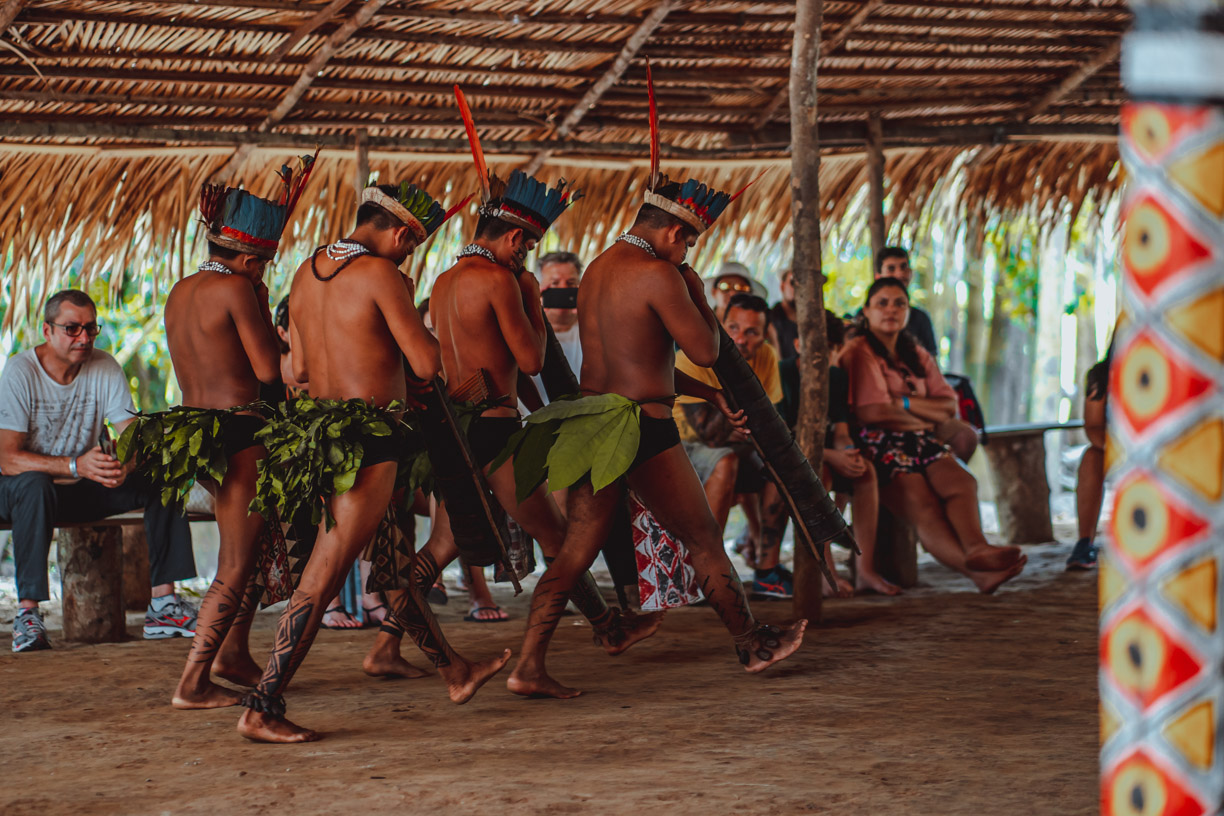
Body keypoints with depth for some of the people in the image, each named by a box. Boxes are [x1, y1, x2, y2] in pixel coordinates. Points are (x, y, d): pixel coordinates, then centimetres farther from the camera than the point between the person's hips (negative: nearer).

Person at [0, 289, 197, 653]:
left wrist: (124, 464, -34)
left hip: (83, 491, 5)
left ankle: (163, 605, -16)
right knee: (35, 486, -39)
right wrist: (76, 466, -38)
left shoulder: (104, 368, -3)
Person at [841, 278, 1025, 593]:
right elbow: (873, 412, -10)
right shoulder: (860, 352, 2)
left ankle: (977, 549, -55)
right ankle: (977, 571, -52)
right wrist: (925, 416, 4)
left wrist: (903, 403, -1)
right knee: (924, 507, -30)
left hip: (922, 441, 6)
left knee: (960, 482, -27)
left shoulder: (916, 354, 25)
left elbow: (949, 404, 16)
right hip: (880, 445, -6)